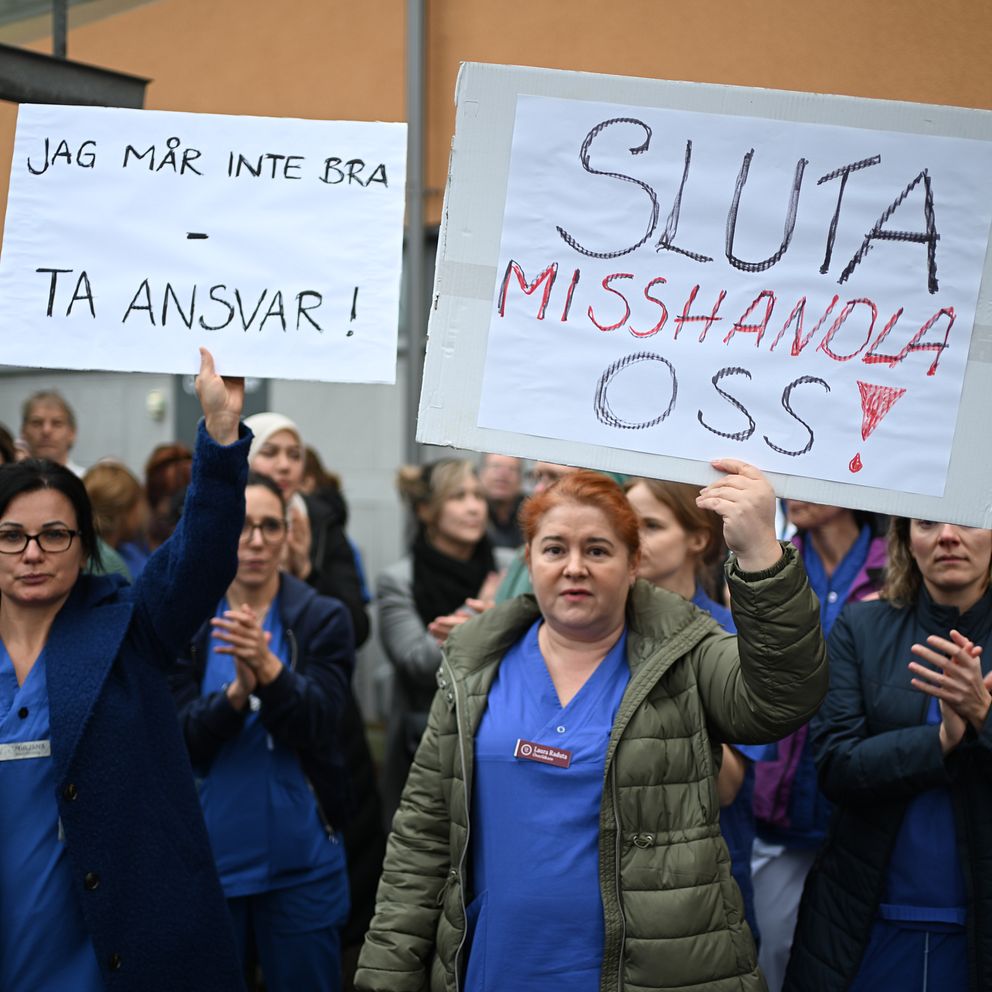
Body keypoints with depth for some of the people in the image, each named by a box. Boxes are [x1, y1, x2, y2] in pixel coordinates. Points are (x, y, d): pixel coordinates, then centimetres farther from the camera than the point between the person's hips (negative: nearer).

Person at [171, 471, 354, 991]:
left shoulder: (324, 618, -3)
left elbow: (319, 725, -13)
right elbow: (183, 740, -7)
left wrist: (268, 669, -30)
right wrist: (237, 692, -25)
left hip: (301, 858, -1)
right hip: (207, 854, 1)